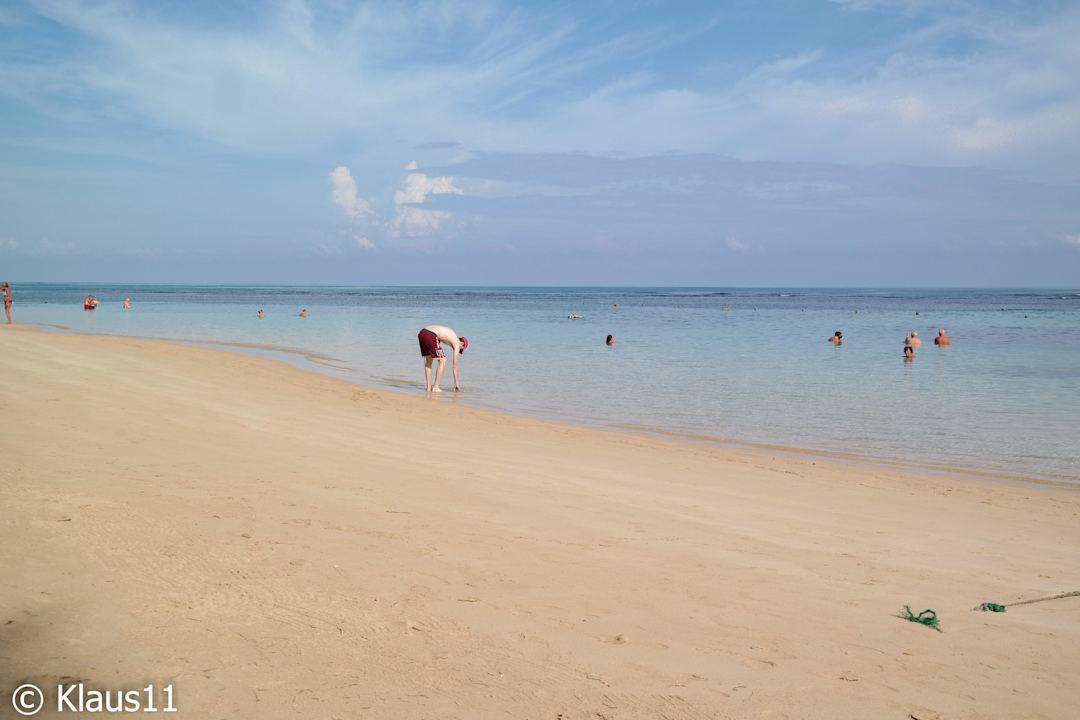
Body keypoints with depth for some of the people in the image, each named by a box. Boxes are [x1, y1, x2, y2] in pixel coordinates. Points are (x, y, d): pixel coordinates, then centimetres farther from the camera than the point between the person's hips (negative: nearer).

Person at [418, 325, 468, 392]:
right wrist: (456, 382, 20)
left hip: (421, 333, 8)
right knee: (443, 361, 6)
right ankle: (435, 387, 5)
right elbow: (455, 365, 14)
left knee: (429, 361, 22)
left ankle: (428, 386, 21)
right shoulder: (457, 343, 12)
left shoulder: (451, 335, 32)